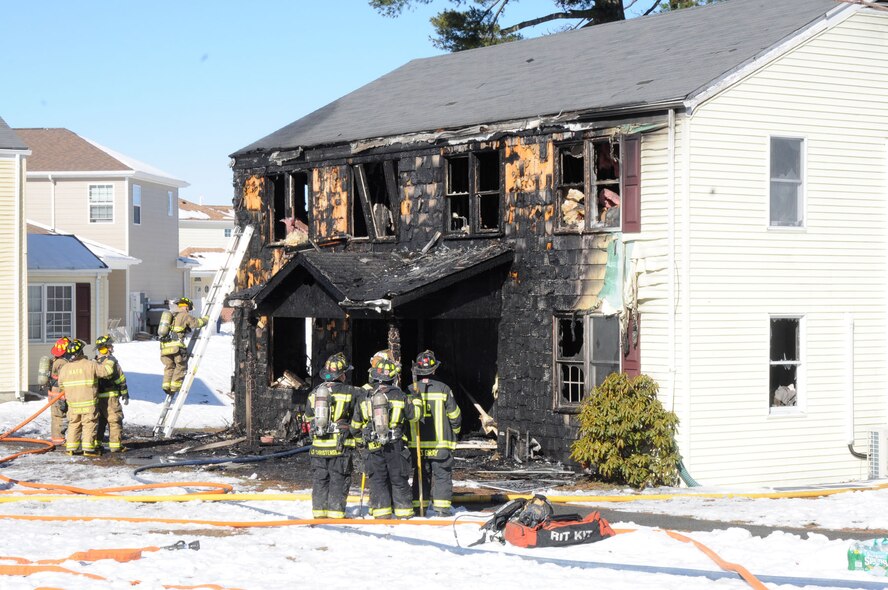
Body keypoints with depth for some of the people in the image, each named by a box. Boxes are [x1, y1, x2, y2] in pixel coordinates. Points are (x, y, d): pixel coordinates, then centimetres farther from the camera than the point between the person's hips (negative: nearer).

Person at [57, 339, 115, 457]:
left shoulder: (64, 368, 1)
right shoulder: (91, 365, -12)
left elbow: (61, 385, 13)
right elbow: (106, 370, -6)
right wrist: (109, 361, 13)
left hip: (72, 404, 4)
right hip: (89, 403, -4)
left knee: (73, 425, 13)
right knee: (89, 425, 2)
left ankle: (71, 448, 13)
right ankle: (88, 448, -1)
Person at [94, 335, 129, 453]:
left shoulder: (93, 362, 7)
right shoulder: (111, 361, -12)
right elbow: (121, 380, -10)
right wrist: (125, 394, -1)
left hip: (96, 397, 6)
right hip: (110, 396, -6)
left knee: (98, 420, 15)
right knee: (115, 420, 0)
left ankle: (95, 442, 16)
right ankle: (116, 444, 0)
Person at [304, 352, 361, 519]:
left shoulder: (314, 392, 8)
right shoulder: (349, 392, -8)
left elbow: (308, 416, 18)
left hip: (318, 446, 4)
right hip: (340, 446, -4)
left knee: (319, 479, 11)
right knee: (339, 480, 2)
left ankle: (319, 512, 12)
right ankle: (336, 513, 0)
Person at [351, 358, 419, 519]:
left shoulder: (365, 398, 1)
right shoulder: (399, 396, -6)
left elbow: (355, 424, 9)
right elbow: (413, 415, 6)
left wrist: (365, 431, 29)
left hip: (374, 447, 1)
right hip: (396, 446, -1)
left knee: (378, 479, 9)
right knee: (399, 480, 8)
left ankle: (381, 511, 5)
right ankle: (403, 510, 10)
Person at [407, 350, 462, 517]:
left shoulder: (410, 390, -1)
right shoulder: (443, 389, -5)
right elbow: (454, 415, -1)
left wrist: (406, 435, 17)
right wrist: (454, 432, 17)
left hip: (417, 443, 2)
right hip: (441, 442, -2)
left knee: (420, 475, 10)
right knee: (442, 474, 4)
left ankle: (418, 507, 10)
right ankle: (442, 507, 0)